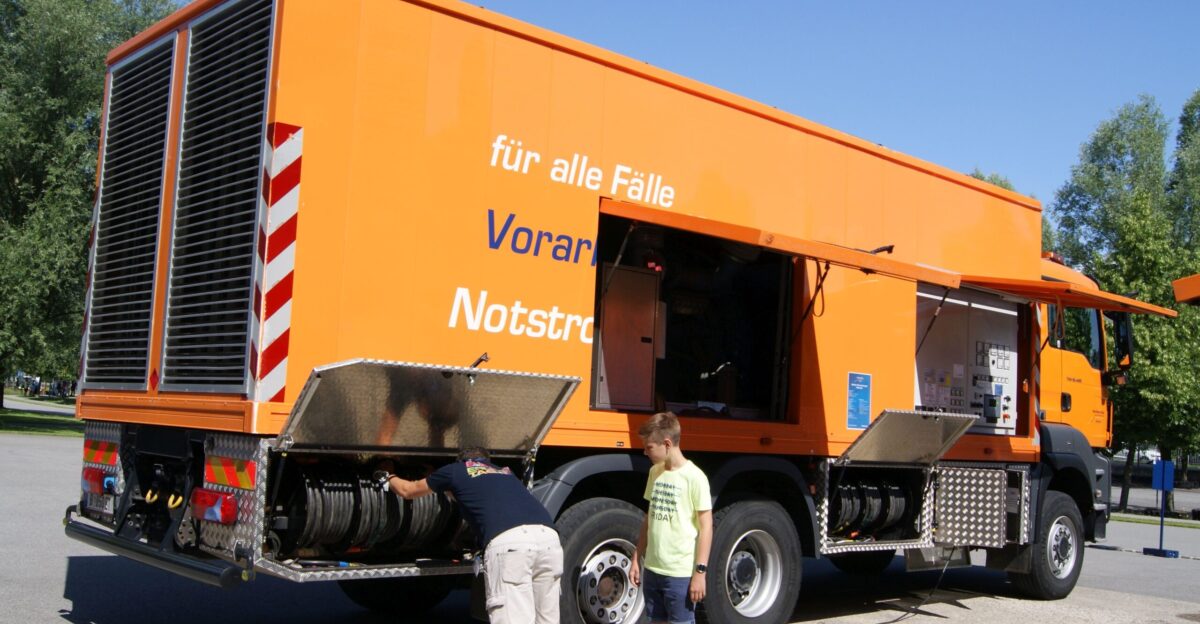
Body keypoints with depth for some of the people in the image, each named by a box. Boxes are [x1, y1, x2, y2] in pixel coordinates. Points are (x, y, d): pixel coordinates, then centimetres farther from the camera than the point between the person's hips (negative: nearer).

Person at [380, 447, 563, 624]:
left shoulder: (455, 471, 26)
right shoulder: (505, 472, 38)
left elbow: (407, 490, 42)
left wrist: (388, 476, 63)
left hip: (508, 542, -5)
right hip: (548, 536, 5)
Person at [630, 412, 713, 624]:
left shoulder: (694, 477, -12)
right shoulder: (655, 472, 8)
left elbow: (706, 527, -12)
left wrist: (700, 571, -15)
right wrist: (637, 559, 14)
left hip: (681, 574, -7)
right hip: (652, 570, 7)